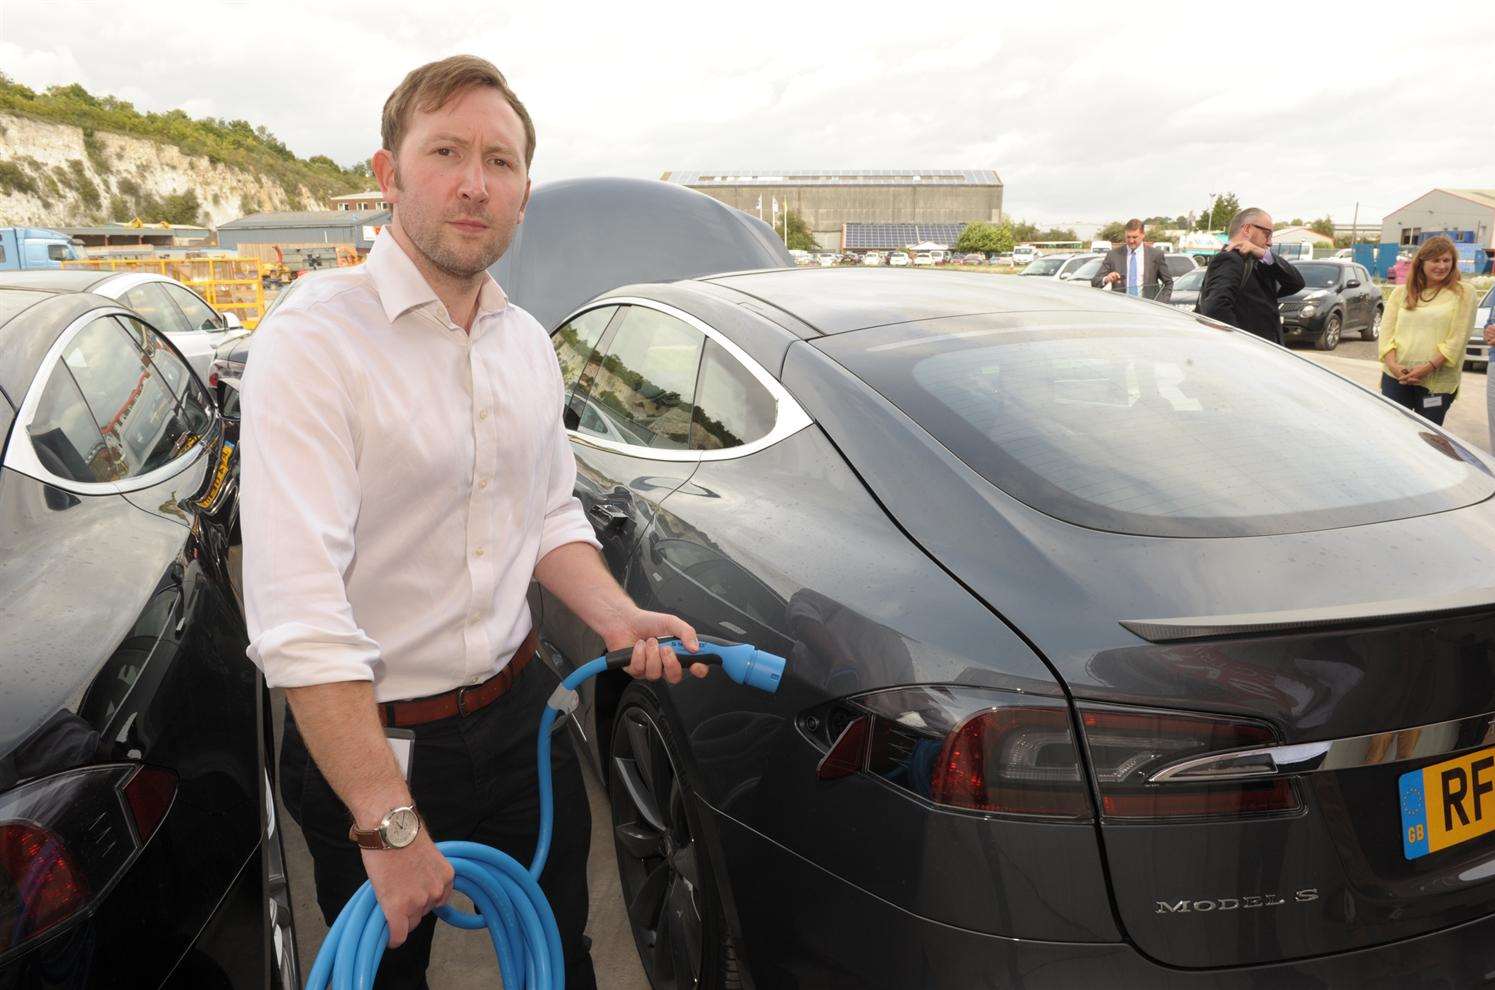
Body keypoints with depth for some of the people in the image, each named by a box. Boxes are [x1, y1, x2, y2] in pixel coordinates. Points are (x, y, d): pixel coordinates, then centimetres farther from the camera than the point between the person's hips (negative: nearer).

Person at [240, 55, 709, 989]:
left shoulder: (528, 343, 4)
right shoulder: (316, 338, -20)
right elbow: (296, 609, -26)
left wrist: (618, 617, -7)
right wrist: (389, 825, -27)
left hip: (523, 713, 6)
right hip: (370, 739, -5)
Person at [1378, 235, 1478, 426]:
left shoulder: (1463, 294, 3)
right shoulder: (1401, 292, 12)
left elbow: (1457, 339, -5)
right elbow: (1386, 330, 5)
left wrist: (1428, 367, -17)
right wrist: (1392, 364, -12)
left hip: (1437, 382, -2)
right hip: (1395, 377, 2)